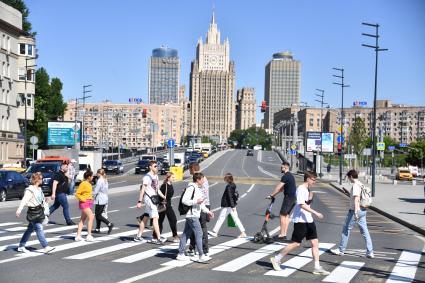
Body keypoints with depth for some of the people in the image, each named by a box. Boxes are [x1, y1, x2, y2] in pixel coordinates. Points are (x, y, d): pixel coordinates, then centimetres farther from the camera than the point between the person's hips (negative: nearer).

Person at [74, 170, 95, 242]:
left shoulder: (89, 184, 12)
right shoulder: (83, 184, -15)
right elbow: (77, 194, -15)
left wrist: (91, 199, 12)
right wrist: (83, 200, -17)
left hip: (89, 203, 10)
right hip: (84, 203, -10)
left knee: (82, 219, 10)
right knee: (91, 217, -17)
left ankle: (78, 236, 14)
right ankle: (89, 236, -17)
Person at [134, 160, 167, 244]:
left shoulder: (155, 176, 14)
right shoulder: (147, 177, -13)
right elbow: (142, 189, -16)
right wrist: (140, 201, -19)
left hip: (154, 198, 9)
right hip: (149, 198, -9)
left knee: (145, 218, 13)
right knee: (155, 218, -11)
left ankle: (138, 236, 20)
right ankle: (158, 238, -12)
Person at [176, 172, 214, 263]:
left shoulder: (198, 189, 19)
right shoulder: (191, 188, -13)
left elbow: (201, 203, 26)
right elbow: (184, 200, -21)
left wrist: (207, 211, 20)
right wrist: (196, 202, -21)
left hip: (195, 215, 10)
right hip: (192, 215, -10)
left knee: (186, 234, 12)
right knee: (199, 234, -9)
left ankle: (181, 254, 17)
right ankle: (201, 256, -8)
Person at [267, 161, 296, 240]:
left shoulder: (286, 176, -15)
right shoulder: (290, 175, 18)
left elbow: (278, 187, -16)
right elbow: (282, 188, 21)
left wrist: (271, 195, -8)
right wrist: (273, 194, 19)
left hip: (289, 197, -10)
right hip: (293, 198, 10)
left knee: (283, 215, -6)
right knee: (286, 215, 12)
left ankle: (281, 235, -6)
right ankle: (284, 234, 14)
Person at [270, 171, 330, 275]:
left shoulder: (307, 189, 14)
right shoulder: (301, 189, -14)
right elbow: (302, 205, -24)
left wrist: (310, 197, 7)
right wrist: (316, 213, -26)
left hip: (308, 220, 9)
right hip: (300, 220, -9)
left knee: (315, 242, 3)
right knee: (296, 243, -4)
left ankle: (317, 268, 7)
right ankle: (276, 259, 10)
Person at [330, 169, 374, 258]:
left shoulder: (355, 185, -15)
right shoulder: (361, 185, 12)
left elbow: (356, 198, -23)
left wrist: (355, 212, -26)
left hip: (355, 211, -8)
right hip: (363, 210, 8)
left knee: (346, 230, 5)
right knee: (365, 231, 7)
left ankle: (341, 250, 14)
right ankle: (370, 252, 5)